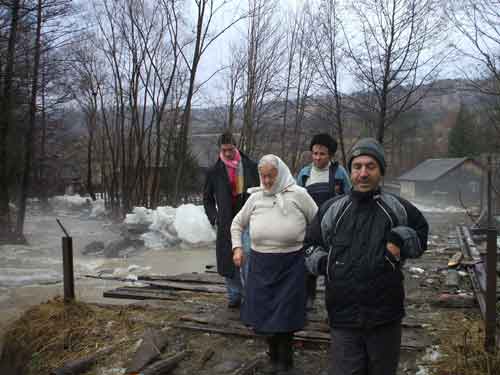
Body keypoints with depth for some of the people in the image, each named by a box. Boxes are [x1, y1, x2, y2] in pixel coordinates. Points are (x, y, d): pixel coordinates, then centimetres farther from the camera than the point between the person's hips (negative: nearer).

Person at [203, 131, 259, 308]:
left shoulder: (251, 167, 2)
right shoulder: (214, 172, 4)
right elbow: (207, 198, 14)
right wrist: (214, 217, 2)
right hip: (226, 224, 2)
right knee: (228, 261, 6)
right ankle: (234, 296, 21)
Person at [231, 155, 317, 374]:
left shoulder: (298, 195, -4)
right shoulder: (255, 197, 6)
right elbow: (237, 223, 18)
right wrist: (237, 247, 7)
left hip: (290, 263, -3)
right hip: (260, 263, 4)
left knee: (285, 315, 4)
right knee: (264, 313, 11)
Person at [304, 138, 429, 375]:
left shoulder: (398, 208, 2)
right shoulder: (331, 210, 3)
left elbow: (421, 233, 17)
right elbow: (310, 245, 15)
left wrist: (401, 238, -4)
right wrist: (321, 261, -6)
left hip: (386, 319, 1)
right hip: (343, 320, 0)